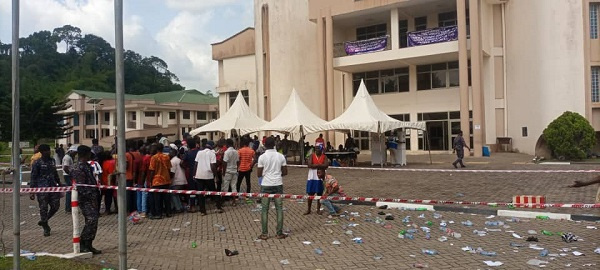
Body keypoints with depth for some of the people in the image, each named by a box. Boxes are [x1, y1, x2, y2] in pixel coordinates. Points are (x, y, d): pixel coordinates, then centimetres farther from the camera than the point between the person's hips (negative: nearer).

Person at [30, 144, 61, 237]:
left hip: (53, 187, 5)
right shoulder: (37, 163, -5)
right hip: (42, 188, -5)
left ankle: (44, 221, 28)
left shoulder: (52, 160, 11)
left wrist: (59, 183, 26)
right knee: (43, 208, 1)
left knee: (55, 206, 4)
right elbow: (33, 177, -5)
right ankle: (46, 228, 15)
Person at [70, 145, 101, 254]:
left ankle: (88, 245, 18)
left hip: (92, 199, 9)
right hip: (85, 200, -9)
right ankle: (82, 245, -4)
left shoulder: (87, 166, 16)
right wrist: (91, 198, -19)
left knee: (93, 222, 10)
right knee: (91, 220, -14)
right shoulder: (78, 168, -14)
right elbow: (80, 187, -19)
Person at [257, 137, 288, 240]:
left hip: (266, 185, -2)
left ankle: (264, 234, 8)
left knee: (265, 210, 5)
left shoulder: (262, 157, -7)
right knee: (279, 209, 8)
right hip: (278, 184, 2)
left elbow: (259, 174, -5)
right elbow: (285, 172, 4)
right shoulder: (281, 156, 0)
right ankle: (279, 233, 10)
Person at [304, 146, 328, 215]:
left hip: (320, 178, 0)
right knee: (310, 194, 5)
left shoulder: (324, 157, 2)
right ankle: (308, 209, 16)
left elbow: (326, 165, -14)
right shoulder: (312, 156, 0)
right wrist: (320, 165, -14)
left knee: (319, 194, 7)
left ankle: (318, 209, 19)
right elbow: (310, 165, -13)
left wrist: (315, 165, -16)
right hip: (312, 178, 0)